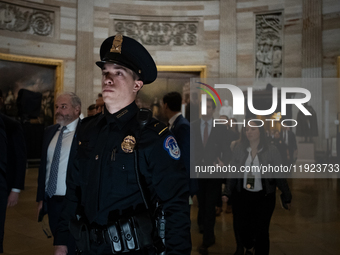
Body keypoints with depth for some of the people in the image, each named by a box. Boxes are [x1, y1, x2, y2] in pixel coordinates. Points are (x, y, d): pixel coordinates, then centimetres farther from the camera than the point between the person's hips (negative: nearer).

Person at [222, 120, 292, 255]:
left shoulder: (271, 150, -5)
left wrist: (287, 197, 2)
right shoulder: (238, 149, -1)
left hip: (264, 197, -2)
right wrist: (227, 192, -2)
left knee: (261, 231, 0)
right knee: (241, 228, 4)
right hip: (241, 195, 2)